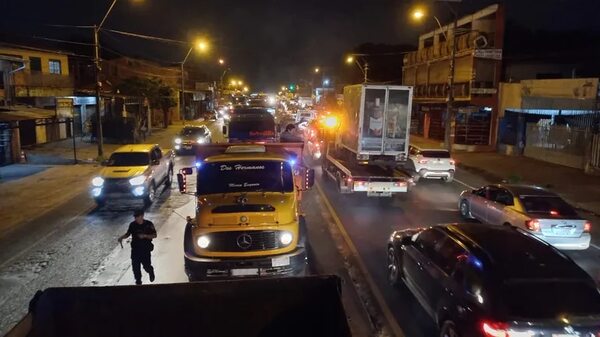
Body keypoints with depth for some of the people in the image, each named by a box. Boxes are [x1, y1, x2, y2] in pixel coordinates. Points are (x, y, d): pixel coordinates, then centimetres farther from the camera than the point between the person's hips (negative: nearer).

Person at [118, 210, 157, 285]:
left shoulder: (149, 224, -9)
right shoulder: (132, 224, -2)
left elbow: (154, 235, -5)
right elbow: (128, 234, 10)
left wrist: (145, 236, -20)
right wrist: (122, 237, -10)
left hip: (146, 249, -3)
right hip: (135, 249, 3)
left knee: (146, 266, 0)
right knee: (135, 266, 4)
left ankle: (151, 272, 35)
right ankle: (138, 280, 26)